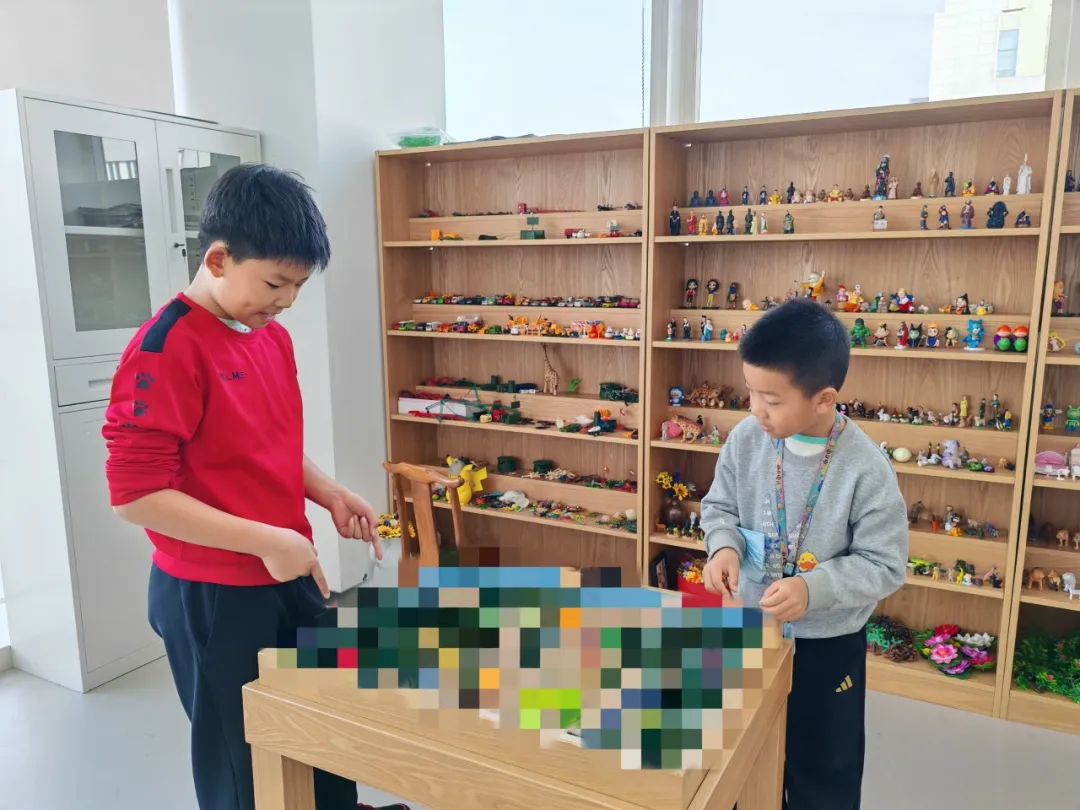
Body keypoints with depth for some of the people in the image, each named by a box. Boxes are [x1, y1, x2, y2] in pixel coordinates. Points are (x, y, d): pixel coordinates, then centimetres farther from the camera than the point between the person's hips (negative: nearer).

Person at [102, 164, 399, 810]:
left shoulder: (274, 337, 5)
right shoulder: (166, 348, -20)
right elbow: (134, 493, -22)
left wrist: (330, 494, -1)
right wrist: (263, 540, -23)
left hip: (290, 575, 8)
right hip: (211, 594, -7)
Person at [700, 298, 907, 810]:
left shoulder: (866, 469, -24)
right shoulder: (746, 439, -14)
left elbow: (884, 565, -18)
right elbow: (719, 505, 1)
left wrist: (815, 588, -31)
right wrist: (725, 546, -19)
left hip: (829, 646, -3)